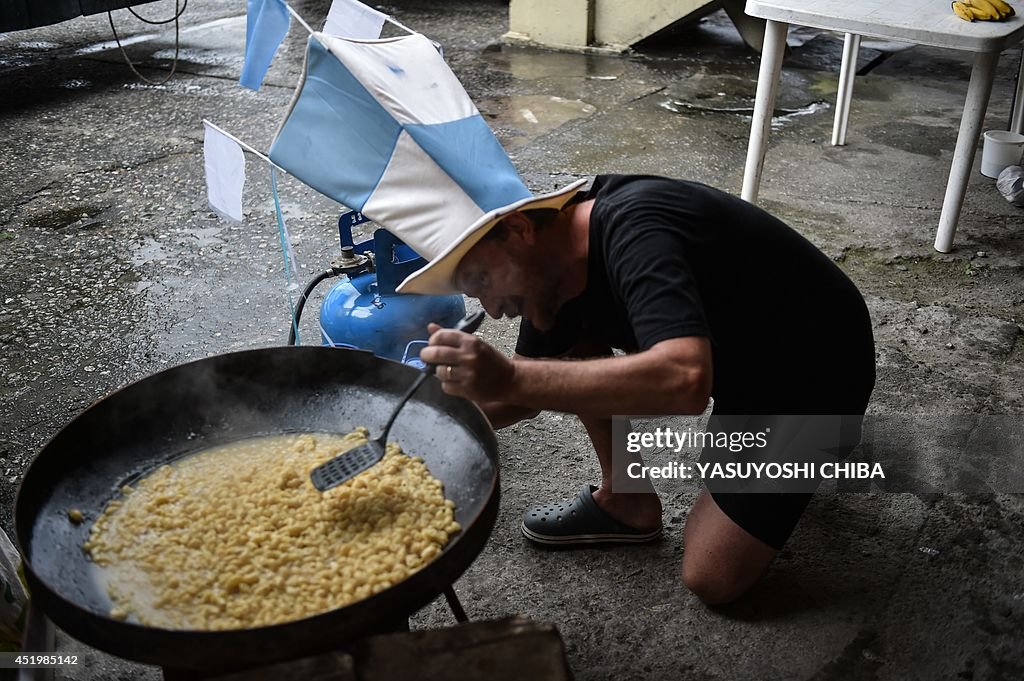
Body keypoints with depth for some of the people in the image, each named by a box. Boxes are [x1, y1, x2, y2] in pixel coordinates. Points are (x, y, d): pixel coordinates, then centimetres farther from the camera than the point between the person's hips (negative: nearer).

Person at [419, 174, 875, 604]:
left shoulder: (632, 232, -33)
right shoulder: (556, 268, -7)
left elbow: (684, 380, -49)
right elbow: (527, 395, 3)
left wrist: (510, 379, -49)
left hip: (814, 363, -7)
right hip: (733, 346, 7)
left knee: (710, 578, -9)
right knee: (573, 343, -6)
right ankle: (625, 502, 7)